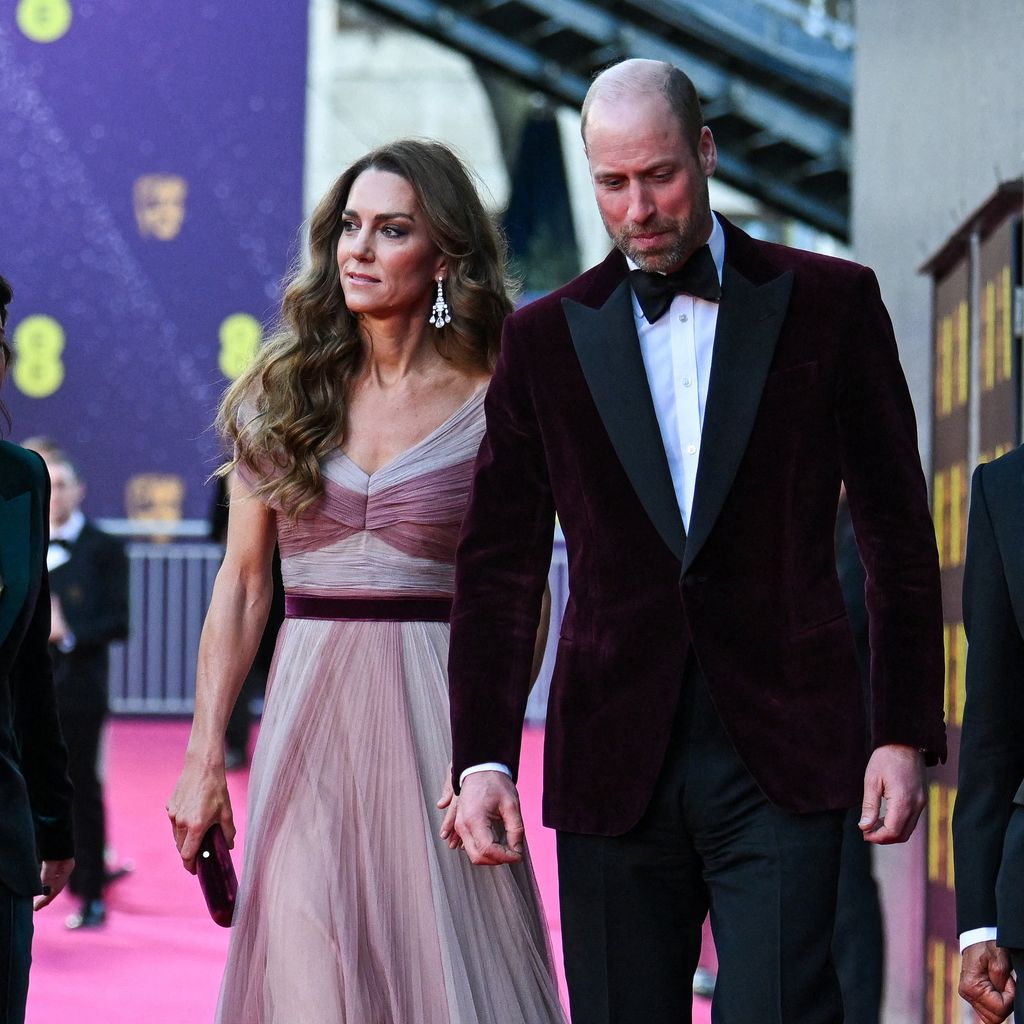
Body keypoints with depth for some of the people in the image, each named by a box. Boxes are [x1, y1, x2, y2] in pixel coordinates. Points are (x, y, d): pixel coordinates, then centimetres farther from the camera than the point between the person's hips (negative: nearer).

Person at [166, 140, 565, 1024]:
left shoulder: (492, 405, -2)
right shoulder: (282, 393, 7)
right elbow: (242, 583, 9)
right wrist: (204, 757, 3)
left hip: (435, 716, -2)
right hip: (307, 717, 2)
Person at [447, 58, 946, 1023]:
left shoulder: (828, 303, 5)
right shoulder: (546, 339, 9)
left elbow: (898, 533, 6)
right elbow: (498, 564, 9)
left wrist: (906, 733, 0)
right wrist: (482, 759, 0)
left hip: (782, 756, -2)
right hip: (616, 759, 2)